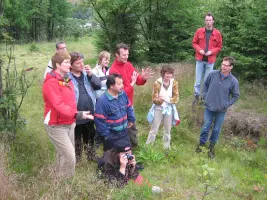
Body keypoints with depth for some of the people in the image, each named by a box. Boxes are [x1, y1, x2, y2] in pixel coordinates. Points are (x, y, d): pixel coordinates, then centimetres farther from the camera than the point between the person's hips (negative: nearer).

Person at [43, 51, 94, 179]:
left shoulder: (67, 79, 11)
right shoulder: (51, 82, -19)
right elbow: (58, 105, -28)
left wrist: (74, 118, 9)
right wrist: (78, 115, -35)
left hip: (69, 124, 9)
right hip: (57, 125, -9)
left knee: (64, 155, 16)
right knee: (69, 157, -9)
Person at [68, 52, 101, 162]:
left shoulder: (87, 73, 3)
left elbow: (98, 85, -2)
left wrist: (91, 75, -16)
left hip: (89, 113, 5)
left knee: (90, 136, 23)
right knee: (77, 139, 16)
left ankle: (91, 155, 43)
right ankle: (76, 158, 35)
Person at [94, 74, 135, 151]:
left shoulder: (123, 94, -4)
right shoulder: (102, 100, -24)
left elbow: (129, 107, 14)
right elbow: (99, 120, -20)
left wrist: (131, 119, 17)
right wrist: (106, 135, -16)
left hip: (124, 132, 6)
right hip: (111, 135, -6)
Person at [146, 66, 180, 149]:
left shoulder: (174, 83, -7)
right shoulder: (157, 83, -16)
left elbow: (176, 98, -8)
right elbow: (155, 100, -17)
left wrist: (165, 98, -22)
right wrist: (169, 100, -24)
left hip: (169, 109, 3)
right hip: (158, 109, -3)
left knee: (168, 130, 17)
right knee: (154, 129, 8)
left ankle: (167, 147, 35)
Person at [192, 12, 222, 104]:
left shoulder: (217, 33, -1)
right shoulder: (199, 31, 0)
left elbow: (219, 47, 4)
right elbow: (194, 42, 8)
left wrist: (212, 51, -13)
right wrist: (199, 50, -10)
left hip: (210, 61, 0)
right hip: (200, 59, 1)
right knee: (198, 80, 5)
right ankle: (196, 96, 19)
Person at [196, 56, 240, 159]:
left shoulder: (233, 81, -14)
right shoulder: (213, 74, -11)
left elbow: (236, 96, -1)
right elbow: (205, 84, 8)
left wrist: (226, 104, -9)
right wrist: (205, 96, 1)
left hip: (221, 110, 0)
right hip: (209, 107, 1)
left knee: (216, 129, 14)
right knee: (205, 127, 9)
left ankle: (211, 147, 34)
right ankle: (201, 144, 30)